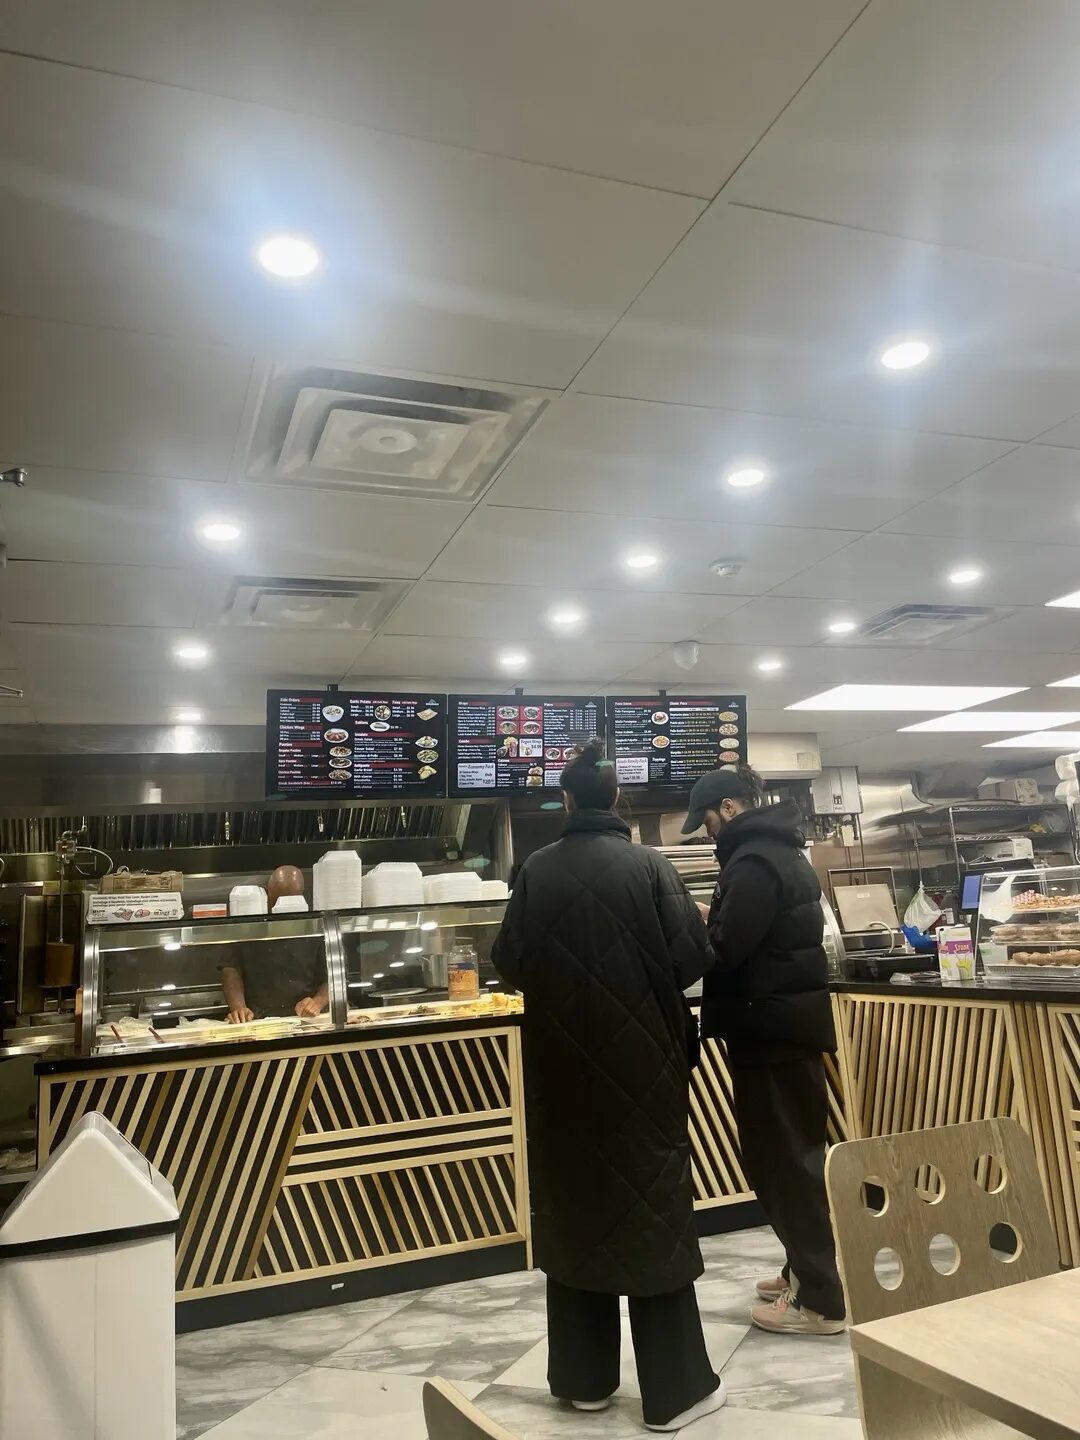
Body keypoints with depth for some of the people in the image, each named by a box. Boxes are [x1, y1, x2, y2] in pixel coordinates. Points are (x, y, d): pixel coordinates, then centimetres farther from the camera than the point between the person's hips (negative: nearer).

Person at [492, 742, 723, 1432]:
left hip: (563, 1063, 2)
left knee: (573, 1204, 14)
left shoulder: (537, 871, -5)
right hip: (640, 1059, -2)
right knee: (653, 1207, 8)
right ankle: (676, 1387, 17)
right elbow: (692, 957, -12)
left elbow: (509, 962, -1)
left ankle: (584, 1377, 27)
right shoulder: (649, 865, -10)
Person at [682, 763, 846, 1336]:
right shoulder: (781, 851, 13)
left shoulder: (753, 862, -19)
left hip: (772, 1028, -10)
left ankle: (820, 1299, 9)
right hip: (789, 1021, 10)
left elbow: (723, 950, -23)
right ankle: (807, 1269, 31)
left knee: (783, 1160, -1)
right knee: (789, 1154, 19)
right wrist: (711, 926, 7)